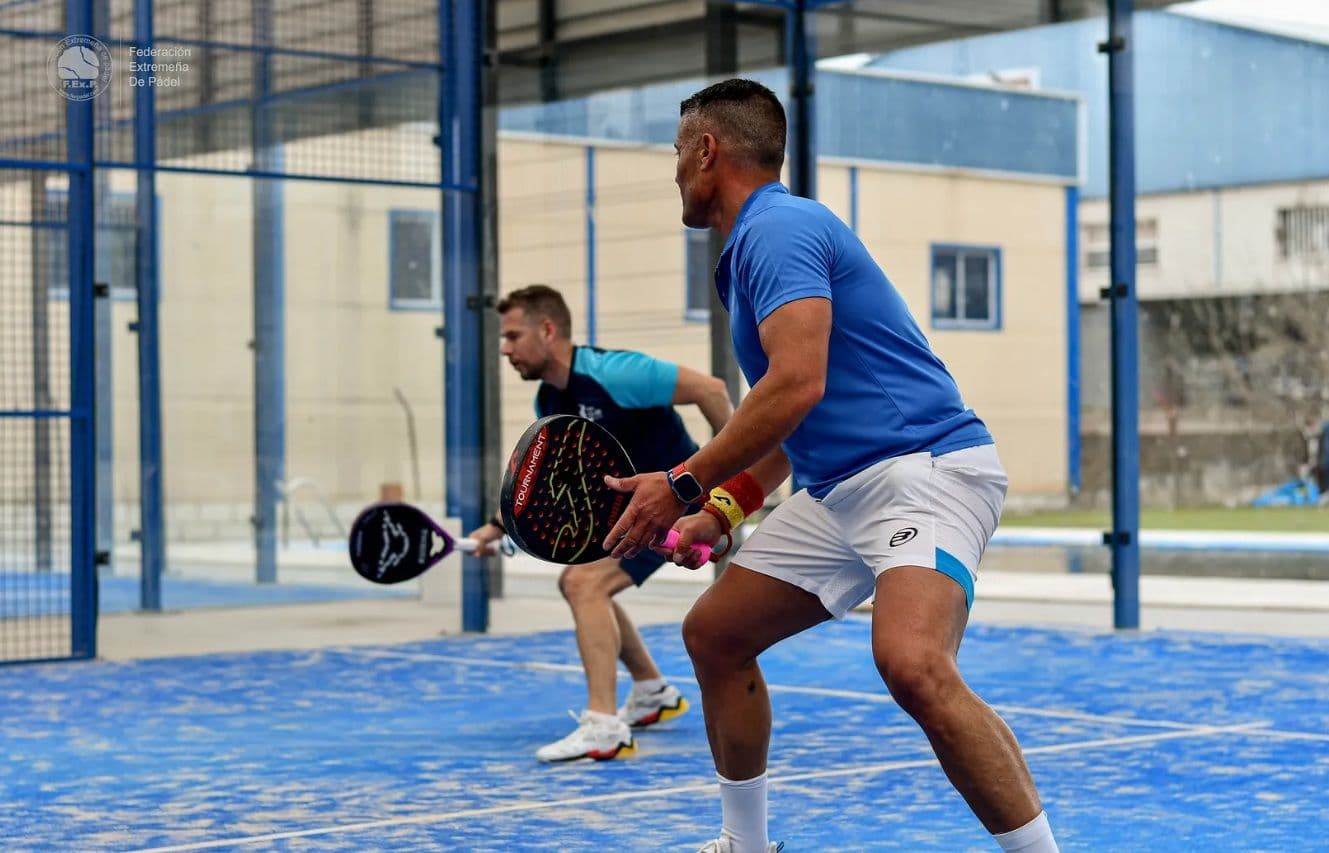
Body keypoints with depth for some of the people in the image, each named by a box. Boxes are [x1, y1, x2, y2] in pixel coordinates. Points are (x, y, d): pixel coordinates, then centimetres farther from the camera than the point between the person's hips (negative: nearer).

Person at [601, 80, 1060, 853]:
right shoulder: (755, 244, 19)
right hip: (839, 491, 11)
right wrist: (726, 509, 17)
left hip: (924, 466, -11)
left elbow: (798, 387, -25)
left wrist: (685, 485, -17)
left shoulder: (778, 228, -12)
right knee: (714, 632, 14)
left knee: (911, 663, -33)